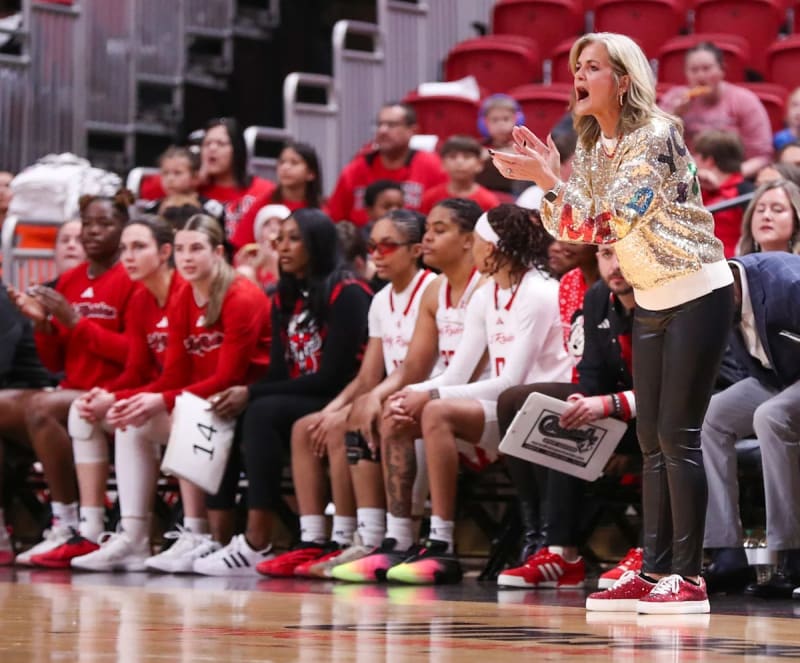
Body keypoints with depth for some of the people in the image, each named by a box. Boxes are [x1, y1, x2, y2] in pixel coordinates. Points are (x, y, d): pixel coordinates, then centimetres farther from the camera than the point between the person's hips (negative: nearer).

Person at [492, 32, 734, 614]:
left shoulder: (656, 137, -19)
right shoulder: (591, 146, 6)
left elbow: (608, 221, -26)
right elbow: (569, 230, 9)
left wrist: (545, 178, -25)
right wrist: (549, 177, -4)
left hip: (698, 293, -8)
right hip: (651, 300, 8)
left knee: (677, 435, -10)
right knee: (652, 438, 7)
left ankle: (689, 578, -8)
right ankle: (656, 572, 10)